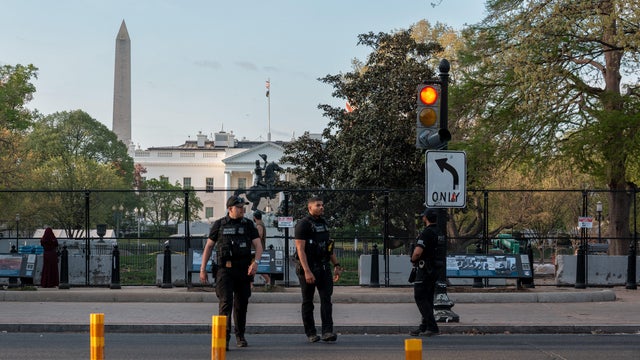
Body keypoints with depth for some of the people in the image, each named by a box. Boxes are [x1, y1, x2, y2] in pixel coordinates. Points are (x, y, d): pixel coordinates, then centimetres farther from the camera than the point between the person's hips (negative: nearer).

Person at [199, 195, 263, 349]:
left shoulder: (248, 225, 7)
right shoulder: (219, 224, 4)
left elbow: (258, 245, 1)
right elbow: (209, 246, 9)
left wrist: (255, 262, -18)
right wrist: (203, 268, 5)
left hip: (243, 270, 2)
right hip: (225, 269, -2)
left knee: (241, 304, 11)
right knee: (225, 302, -13)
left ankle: (240, 336, 26)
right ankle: (224, 337, -17)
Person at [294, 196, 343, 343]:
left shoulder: (324, 223, 14)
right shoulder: (303, 224, -10)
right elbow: (300, 249, -16)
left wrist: (336, 265, 15)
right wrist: (307, 271, -23)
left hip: (323, 267, 6)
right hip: (308, 268, -6)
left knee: (326, 299, -5)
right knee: (308, 302, 4)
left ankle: (327, 331, -10)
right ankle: (311, 333, 11)